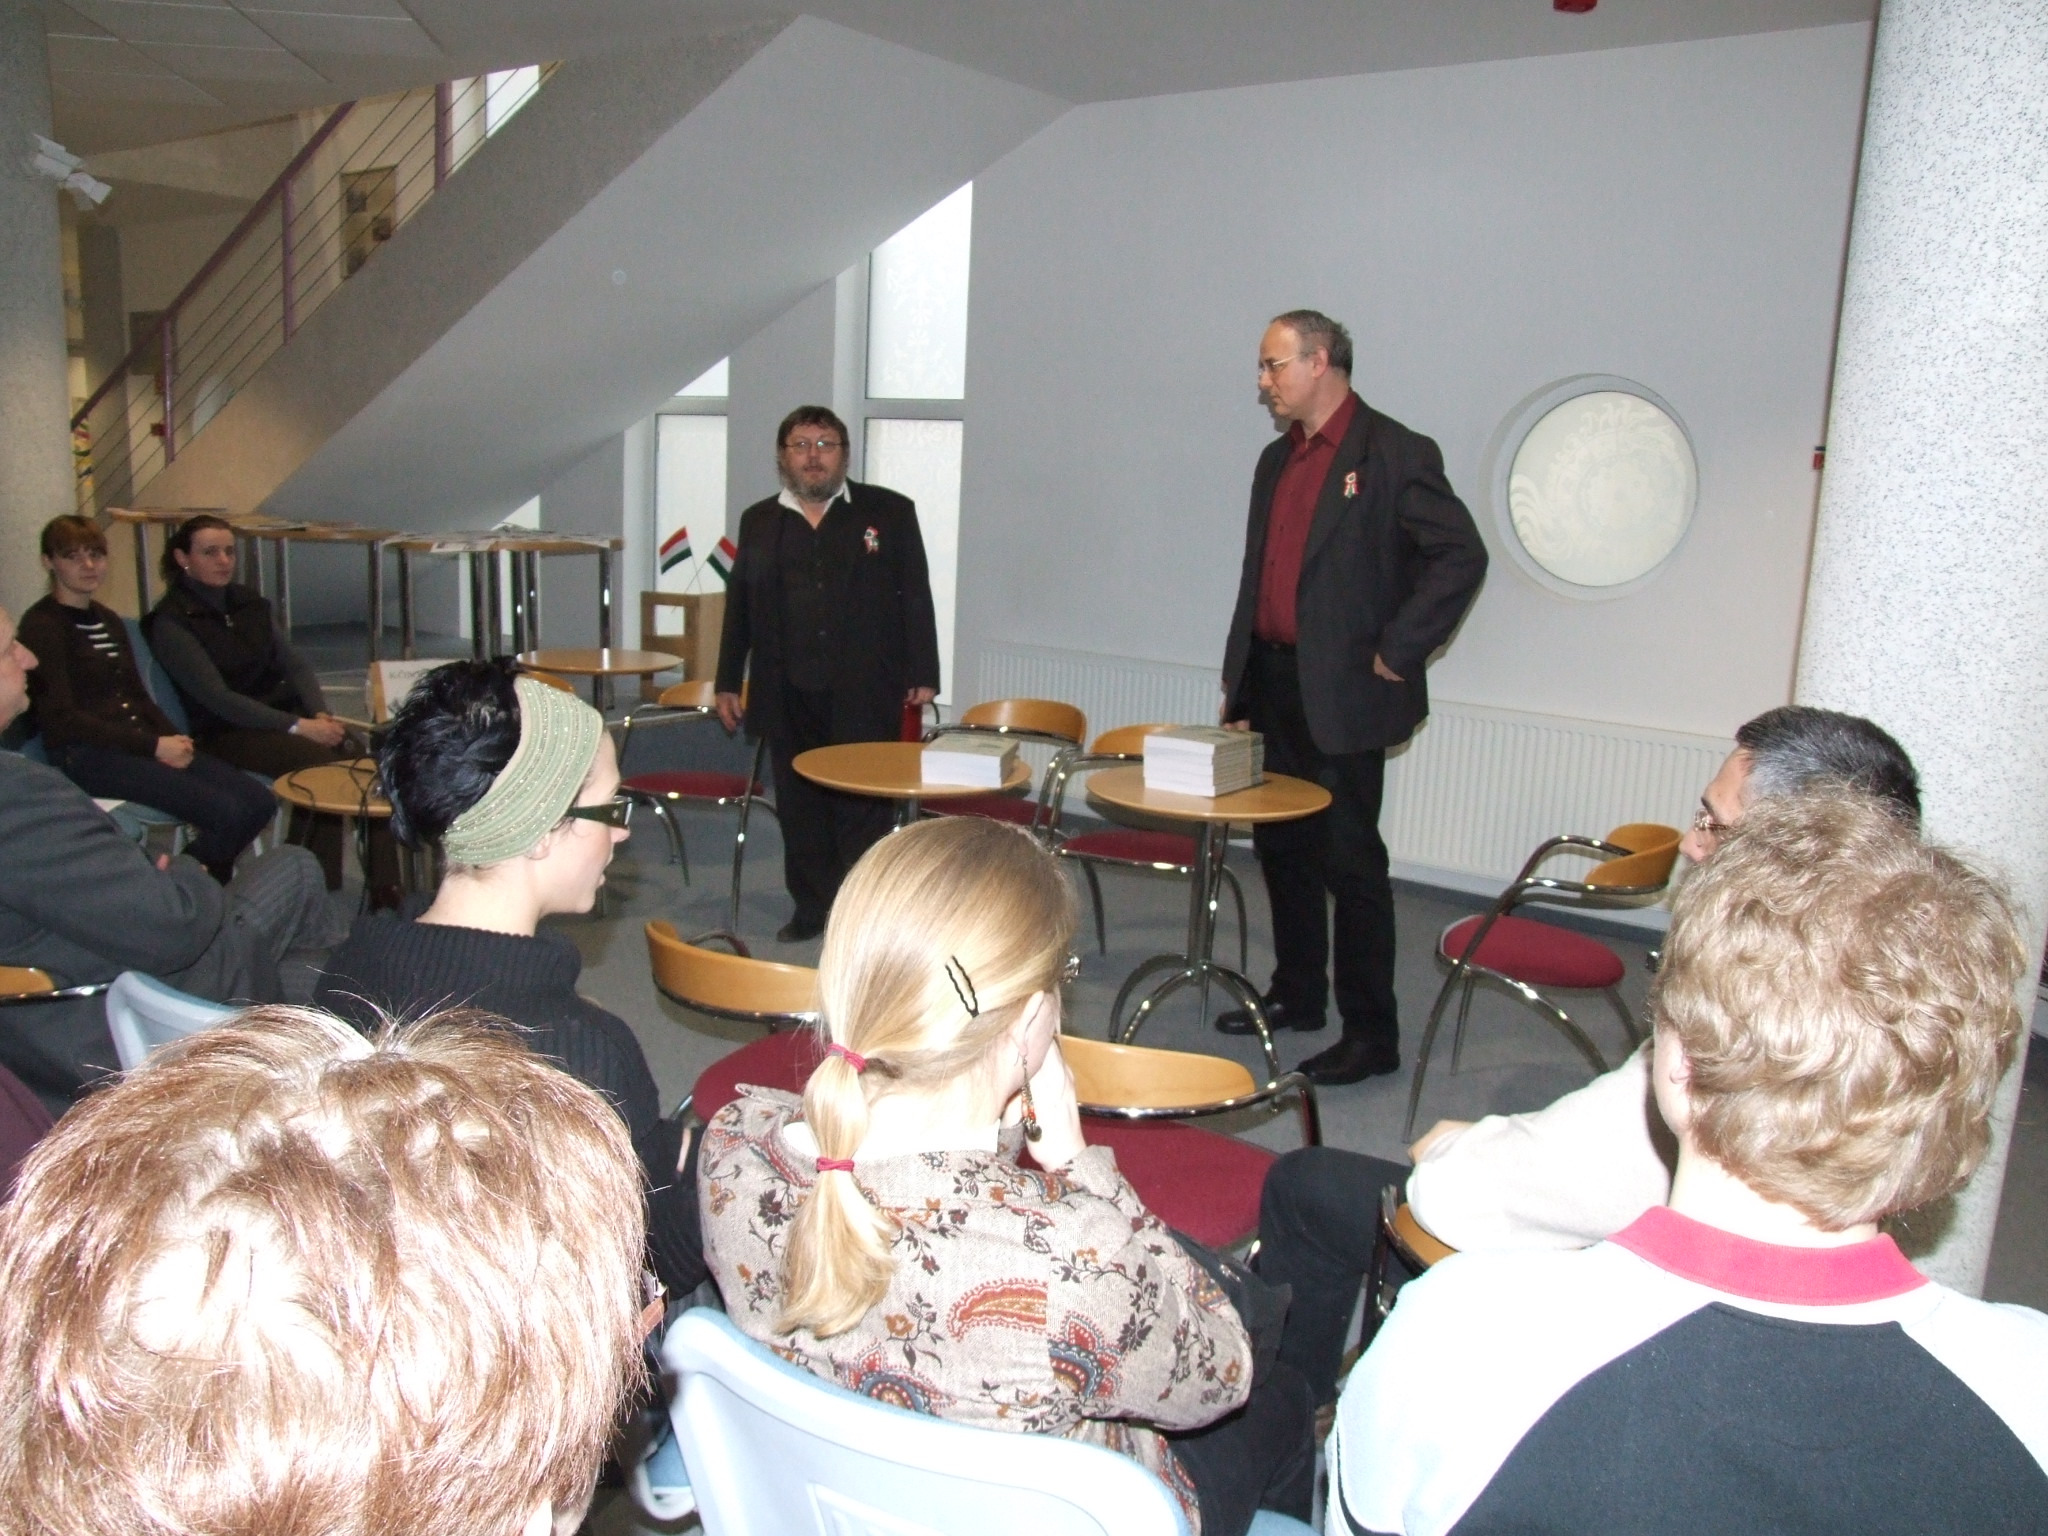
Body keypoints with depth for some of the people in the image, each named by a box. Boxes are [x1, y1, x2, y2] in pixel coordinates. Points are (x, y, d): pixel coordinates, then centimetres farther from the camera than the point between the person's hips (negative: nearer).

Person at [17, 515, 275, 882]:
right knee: (226, 813, -24)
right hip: (86, 755, -8)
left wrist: (173, 739, -2)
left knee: (259, 801, -10)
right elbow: (61, 718, -13)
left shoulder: (109, 620, 19)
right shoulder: (41, 625, -5)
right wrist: (154, 746, -16)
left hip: (135, 743, 8)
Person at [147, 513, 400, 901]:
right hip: (227, 734, -5)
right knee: (318, 761, -31)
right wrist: (297, 726, -22)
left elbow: (296, 664, 9)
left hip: (283, 712, 6)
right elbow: (217, 698, -14)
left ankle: (385, 889, -25)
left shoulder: (249, 602, 16)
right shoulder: (172, 621, -4)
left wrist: (319, 714, -11)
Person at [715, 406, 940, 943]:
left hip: (863, 694, -3)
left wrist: (923, 675, -2)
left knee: (862, 804, 0)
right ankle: (811, 906, 23)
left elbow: (916, 597, 2)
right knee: (798, 805, 10)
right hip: (786, 694, 3)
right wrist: (728, 682, 13)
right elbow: (739, 606, 15)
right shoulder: (758, 521, 12)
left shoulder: (889, 512, 4)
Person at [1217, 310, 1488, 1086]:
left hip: (1340, 694, -8)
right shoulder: (1278, 459, 16)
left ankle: (1371, 1034, 8)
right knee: (1281, 848, 15)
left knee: (1350, 861, -3)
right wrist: (1238, 678, 16)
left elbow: (1461, 555, -15)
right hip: (1272, 685, 8)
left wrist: (1396, 653, -15)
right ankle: (1296, 995, 31)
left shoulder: (1394, 453, -9)